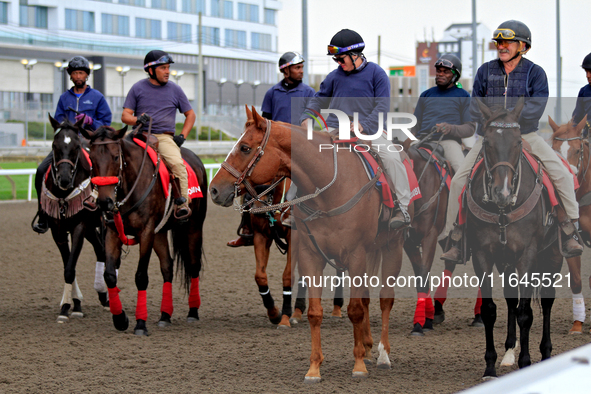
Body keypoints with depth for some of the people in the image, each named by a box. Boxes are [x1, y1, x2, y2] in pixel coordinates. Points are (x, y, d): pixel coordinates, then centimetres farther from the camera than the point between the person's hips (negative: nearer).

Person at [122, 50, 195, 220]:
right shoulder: (138, 88, 9)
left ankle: (182, 204, -27)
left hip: (165, 137, 0)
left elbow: (190, 114, 20)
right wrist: (137, 120, -16)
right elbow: (125, 116, 7)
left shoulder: (174, 89, 12)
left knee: (177, 163, -29)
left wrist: (182, 135, 6)